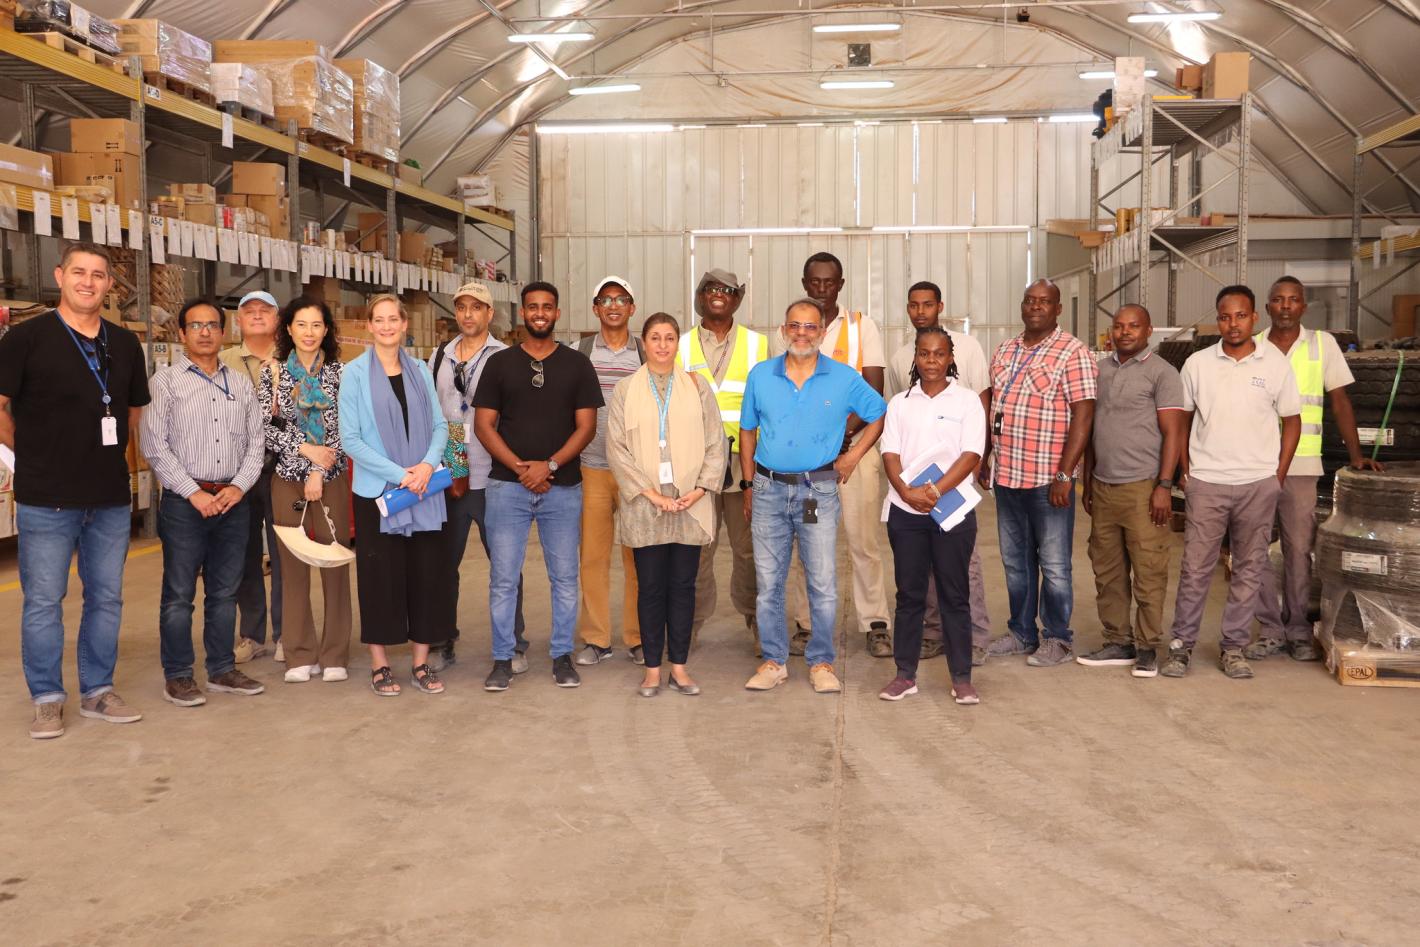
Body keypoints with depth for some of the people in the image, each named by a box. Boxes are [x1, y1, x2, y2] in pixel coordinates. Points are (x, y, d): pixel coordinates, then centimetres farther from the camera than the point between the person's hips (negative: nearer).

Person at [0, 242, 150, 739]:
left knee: (106, 598, 12)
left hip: (111, 497, 4)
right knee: (43, 600, 3)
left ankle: (98, 689, 25)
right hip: (46, 498, -4)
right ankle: (47, 699, 16)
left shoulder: (125, 344, 9)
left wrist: (107, 451, 13)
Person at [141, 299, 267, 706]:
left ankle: (222, 670, 20)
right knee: (179, 594, 1)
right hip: (184, 501, -4)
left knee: (225, 592, 10)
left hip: (233, 500, 4)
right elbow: (154, 445, -6)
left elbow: (256, 441, 10)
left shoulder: (241, 383, 12)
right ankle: (177, 676, 10)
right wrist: (194, 492, -12)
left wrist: (240, 486, -5)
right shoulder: (165, 381, 0)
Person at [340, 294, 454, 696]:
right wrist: (398, 474, -15)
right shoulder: (355, 373, -2)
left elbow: (439, 425, 8)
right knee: (380, 576, 2)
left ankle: (421, 662, 17)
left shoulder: (420, 370, 9)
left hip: (425, 492, 3)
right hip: (377, 492, -3)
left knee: (427, 574, 5)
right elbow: (350, 439, -8)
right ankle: (379, 664, 16)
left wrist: (428, 464, -12)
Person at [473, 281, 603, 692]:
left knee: (564, 577, 5)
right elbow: (483, 425, 3)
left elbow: (586, 426, 1)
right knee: (503, 577, 1)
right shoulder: (499, 363, 7)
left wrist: (549, 465, -11)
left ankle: (562, 656, 17)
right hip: (507, 486, 0)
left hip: (563, 486, 0)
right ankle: (502, 659, 11)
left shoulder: (577, 364, 6)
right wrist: (519, 467, -10)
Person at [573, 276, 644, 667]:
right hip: (592, 468, 0)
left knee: (638, 557, 3)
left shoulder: (646, 353, 6)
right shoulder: (579, 351, 5)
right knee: (592, 555, 2)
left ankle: (638, 637, 13)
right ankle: (595, 638, 12)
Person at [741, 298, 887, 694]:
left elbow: (879, 415, 13)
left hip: (818, 489, -2)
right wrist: (749, 486, 10)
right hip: (769, 490, 2)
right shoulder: (761, 375, 4)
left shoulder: (844, 379, 0)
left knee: (823, 583, -1)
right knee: (768, 582, 6)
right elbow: (747, 432, 12)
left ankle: (821, 662, 13)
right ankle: (773, 661, 18)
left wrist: (853, 457, 5)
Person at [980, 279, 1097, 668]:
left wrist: (1064, 475, -19)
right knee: (1015, 561, 15)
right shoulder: (1005, 350, 12)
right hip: (1007, 475, 7)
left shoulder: (1072, 352, -9)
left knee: (1053, 564, 3)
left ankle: (1057, 640, 15)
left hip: (1048, 479, -6)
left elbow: (1083, 414, -14)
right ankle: (1022, 633, 28)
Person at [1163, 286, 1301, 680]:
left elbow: (1292, 422, 7)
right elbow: (1182, 420, 9)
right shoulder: (1197, 363, 2)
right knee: (1195, 568, 2)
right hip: (1206, 484, 0)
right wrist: (1186, 472, 2)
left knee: (1249, 569, 8)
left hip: (1259, 484, 1)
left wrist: (1278, 477, 1)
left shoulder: (1276, 364, 0)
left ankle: (1233, 648, 18)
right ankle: (1181, 645, 12)